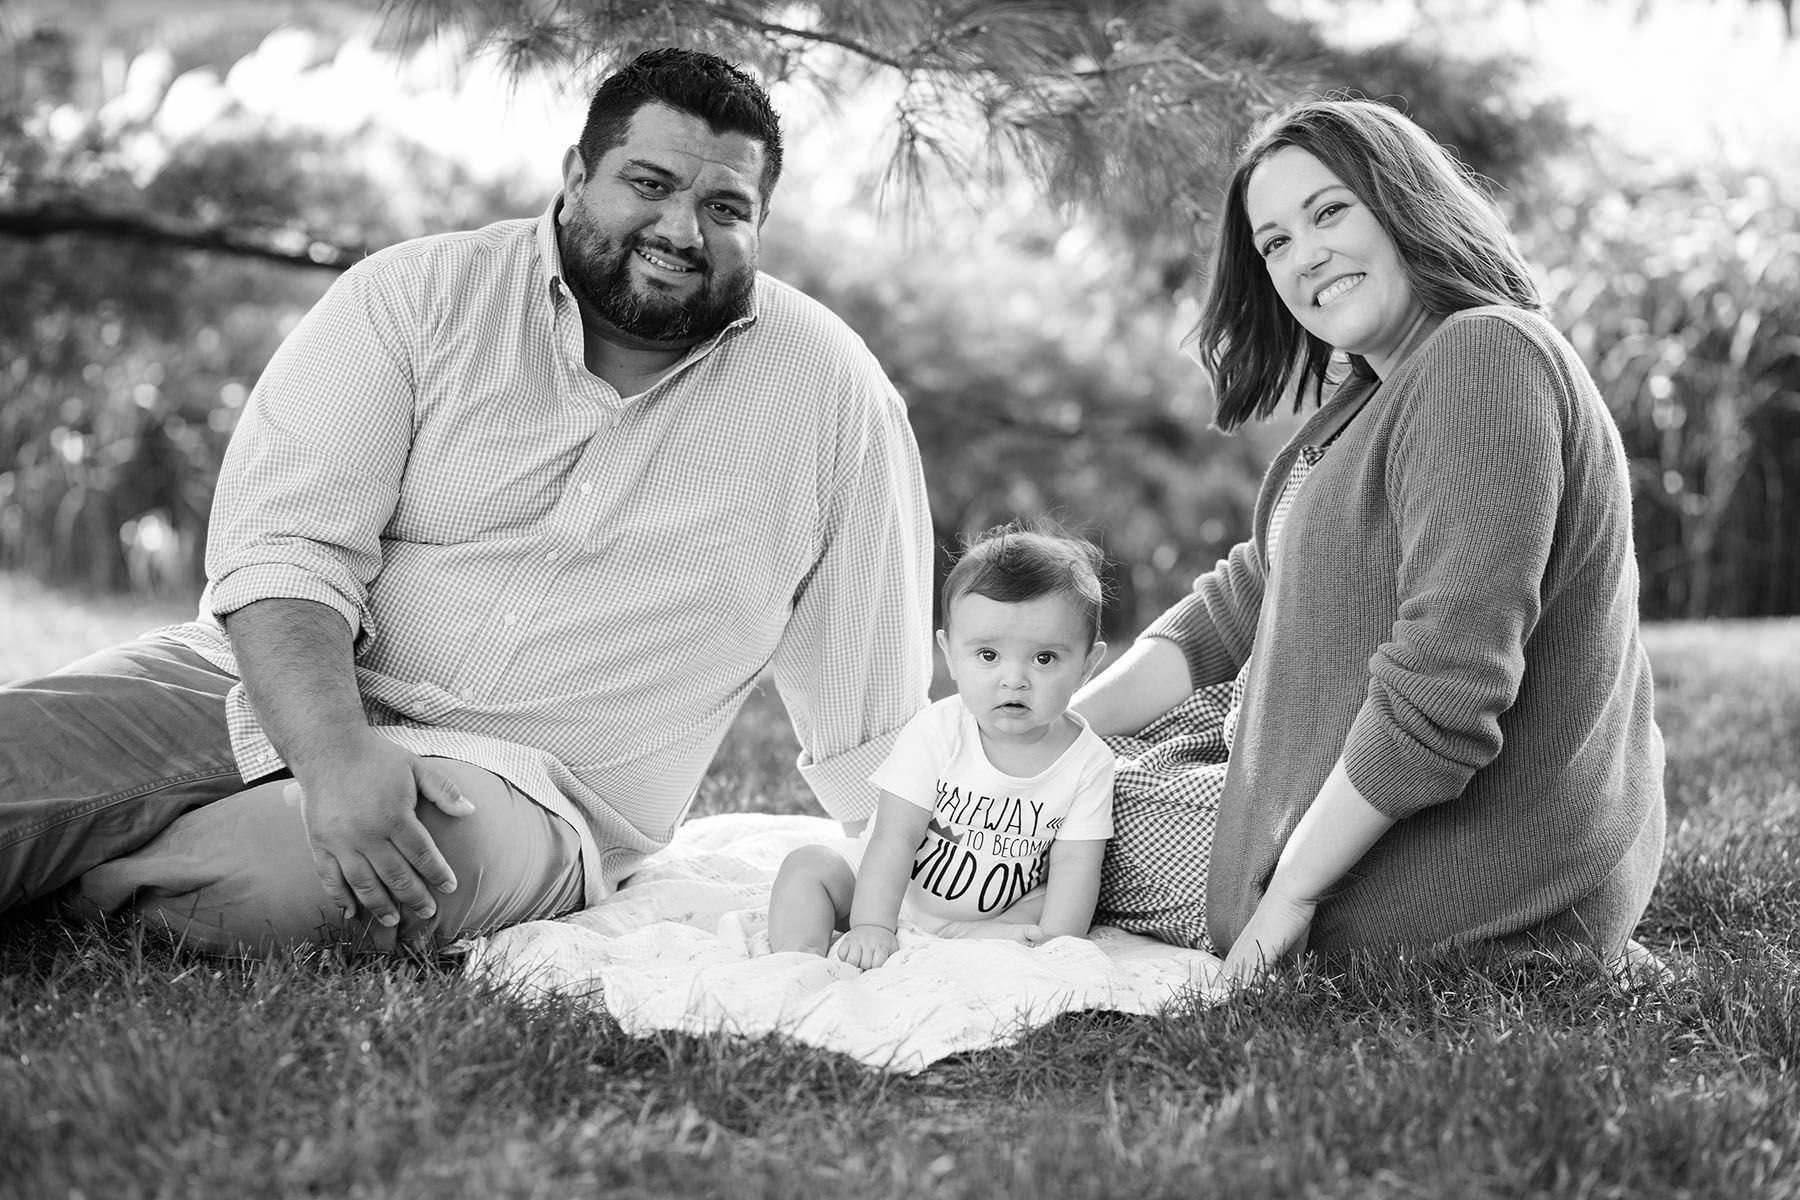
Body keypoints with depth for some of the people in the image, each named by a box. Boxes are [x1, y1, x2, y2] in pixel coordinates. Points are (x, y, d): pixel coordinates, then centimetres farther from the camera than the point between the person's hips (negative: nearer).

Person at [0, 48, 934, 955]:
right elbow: (284, 544, -11)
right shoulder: (414, 296, -1)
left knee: (281, 868, -32)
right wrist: (336, 754, -28)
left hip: (525, 778, 1)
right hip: (265, 687, 0)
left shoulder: (831, 393, 1)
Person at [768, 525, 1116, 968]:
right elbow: (896, 836, -25)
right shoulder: (936, 733, -22)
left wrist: (1056, 940, -30)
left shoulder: (1089, 762, -17)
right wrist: (872, 926, -34)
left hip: (994, 913, 1)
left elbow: (1074, 864, -15)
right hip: (890, 894, -1)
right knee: (807, 865, -17)